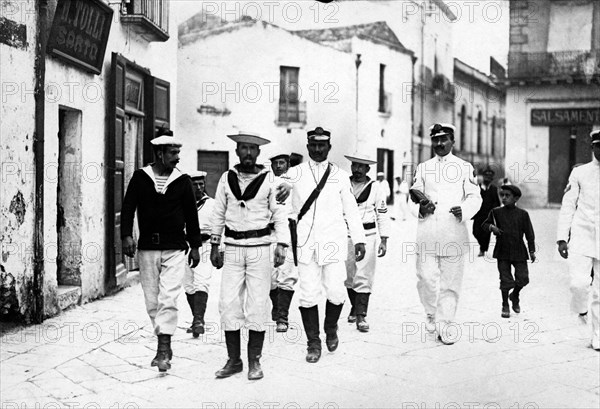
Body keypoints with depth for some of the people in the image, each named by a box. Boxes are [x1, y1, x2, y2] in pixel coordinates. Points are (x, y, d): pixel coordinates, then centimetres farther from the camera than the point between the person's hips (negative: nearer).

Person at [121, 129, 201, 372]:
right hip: (146, 248, 2)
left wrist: (195, 245, 11)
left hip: (174, 249, -1)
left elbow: (191, 214, 10)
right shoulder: (140, 178, 4)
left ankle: (163, 350, -9)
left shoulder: (182, 181, 4)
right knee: (152, 301, 7)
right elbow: (128, 207, 1)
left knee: (168, 299, -11)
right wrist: (126, 235, -13)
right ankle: (164, 346, 21)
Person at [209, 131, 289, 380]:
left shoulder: (269, 180, 0)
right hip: (233, 248, 2)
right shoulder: (227, 179, 7)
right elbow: (218, 214, 13)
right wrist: (214, 246, 11)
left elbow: (280, 214, 2)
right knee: (228, 304, 1)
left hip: (260, 248, -2)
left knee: (258, 305, 0)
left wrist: (282, 245, -8)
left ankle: (254, 361, 12)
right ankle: (233, 360, 13)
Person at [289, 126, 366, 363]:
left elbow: (351, 209, 12)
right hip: (305, 243, 0)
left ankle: (331, 329, 25)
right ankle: (313, 342, 14)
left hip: (333, 243, 0)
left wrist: (359, 239, 6)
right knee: (307, 294, -2)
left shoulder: (340, 175, 11)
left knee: (335, 292, -5)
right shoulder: (295, 174, 8)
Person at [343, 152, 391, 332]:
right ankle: (355, 308, 30)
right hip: (346, 236, 3)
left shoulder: (376, 190, 1)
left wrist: (384, 241, -1)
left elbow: (383, 216, 4)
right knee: (348, 276, 10)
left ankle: (361, 316, -5)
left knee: (363, 277, -7)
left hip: (367, 236, -2)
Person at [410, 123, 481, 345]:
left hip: (454, 233, -1)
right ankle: (432, 314, 20)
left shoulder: (465, 167, 9)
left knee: (451, 281, 0)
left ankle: (444, 325, 9)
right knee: (427, 278, -6)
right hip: (427, 233, 1)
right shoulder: (422, 168, 14)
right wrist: (421, 208, -10)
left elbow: (475, 197, 5)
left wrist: (463, 210, -16)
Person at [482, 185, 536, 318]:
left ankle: (515, 295, 30)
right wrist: (491, 227, -15)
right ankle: (505, 305, 17)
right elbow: (484, 224, 8)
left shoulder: (522, 214, -1)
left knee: (523, 278, -1)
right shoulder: (496, 212, 1)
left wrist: (532, 251, 2)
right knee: (505, 279, 2)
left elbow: (529, 233, 3)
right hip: (502, 251, 0)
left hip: (519, 251, 0)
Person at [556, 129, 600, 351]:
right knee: (579, 283, -16)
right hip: (581, 237, -1)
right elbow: (567, 206, 5)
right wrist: (562, 237, -1)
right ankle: (581, 308, 19)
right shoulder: (579, 173, 5)